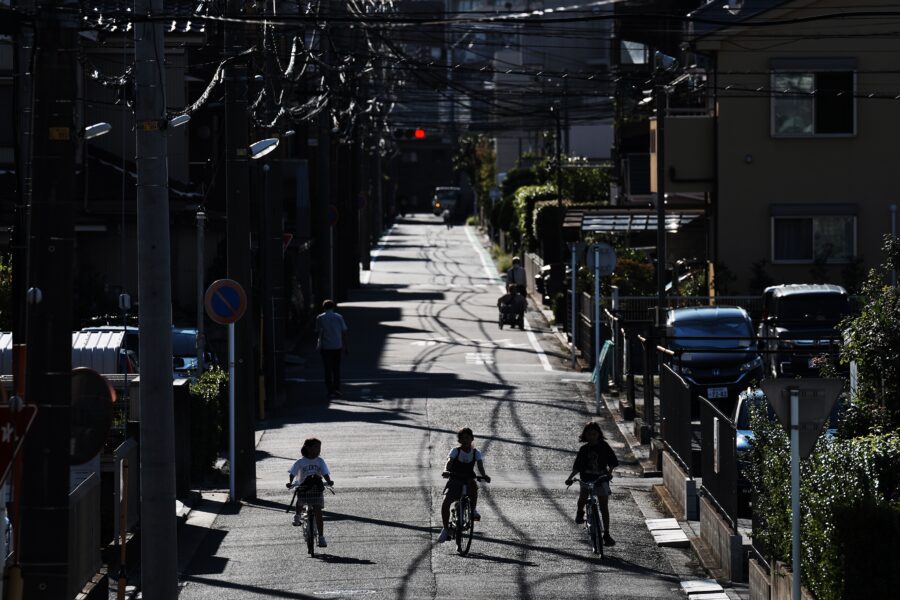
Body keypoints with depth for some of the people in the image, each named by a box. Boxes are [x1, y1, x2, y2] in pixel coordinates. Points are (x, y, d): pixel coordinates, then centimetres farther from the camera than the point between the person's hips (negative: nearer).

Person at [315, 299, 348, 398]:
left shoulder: (320, 318, -3)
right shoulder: (339, 317, 2)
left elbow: (317, 332, -3)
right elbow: (344, 332, 1)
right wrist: (345, 346, 7)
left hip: (325, 347, -2)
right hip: (337, 346, 2)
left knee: (328, 369, 4)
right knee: (336, 369, 13)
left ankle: (330, 391, 1)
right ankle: (337, 389, 4)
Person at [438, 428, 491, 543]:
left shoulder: (476, 453, 2)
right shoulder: (455, 451, -1)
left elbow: (480, 466, -11)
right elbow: (449, 462, -17)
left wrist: (484, 476, -33)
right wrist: (446, 471, -40)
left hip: (468, 481, 0)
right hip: (454, 482, 0)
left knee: (473, 484, -37)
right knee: (446, 502, -23)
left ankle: (473, 511, -18)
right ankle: (446, 529, -5)